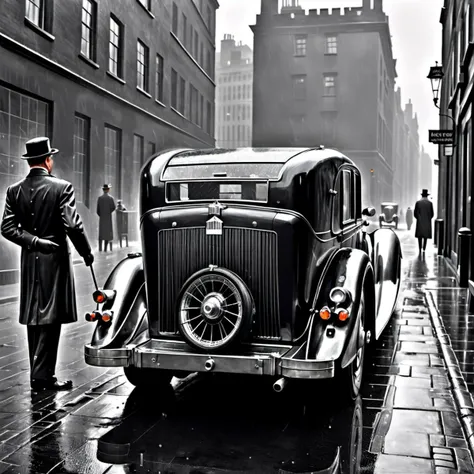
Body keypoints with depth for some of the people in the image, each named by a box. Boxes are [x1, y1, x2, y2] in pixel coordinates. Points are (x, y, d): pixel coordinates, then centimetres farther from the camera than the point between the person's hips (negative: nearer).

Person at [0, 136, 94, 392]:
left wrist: (34, 241, -3)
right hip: (55, 259, -5)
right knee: (50, 318, -1)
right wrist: (87, 253, -4)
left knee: (34, 318, 13)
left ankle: (38, 373, 22)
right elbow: (73, 225, -16)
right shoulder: (62, 188, -11)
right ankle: (42, 376, 0)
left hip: (29, 261, 5)